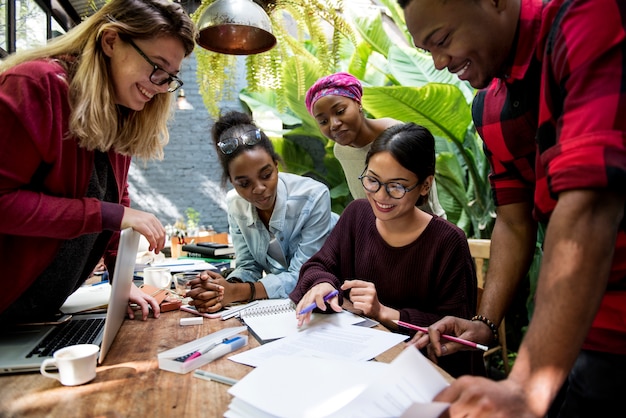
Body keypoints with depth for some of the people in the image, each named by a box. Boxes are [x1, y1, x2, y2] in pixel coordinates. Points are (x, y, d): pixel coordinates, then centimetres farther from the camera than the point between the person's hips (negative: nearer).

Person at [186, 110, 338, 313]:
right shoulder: (235, 203, -9)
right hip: (279, 301, 4)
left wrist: (236, 292, -31)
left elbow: (301, 276, -22)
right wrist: (227, 285, -26)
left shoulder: (314, 197, -24)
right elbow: (248, 267, -4)